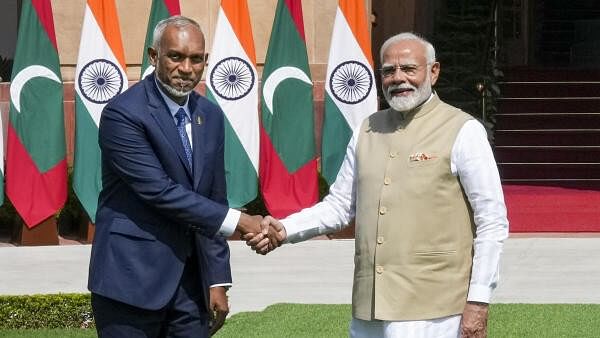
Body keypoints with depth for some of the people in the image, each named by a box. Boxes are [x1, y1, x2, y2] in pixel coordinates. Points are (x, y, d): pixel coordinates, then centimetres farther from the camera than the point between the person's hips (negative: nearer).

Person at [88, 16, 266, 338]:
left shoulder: (210, 115, 11)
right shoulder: (123, 114, -12)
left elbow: (212, 201, 13)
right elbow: (158, 191, -18)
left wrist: (217, 280, 9)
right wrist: (237, 221, -17)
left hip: (189, 282, 6)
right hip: (132, 278, -6)